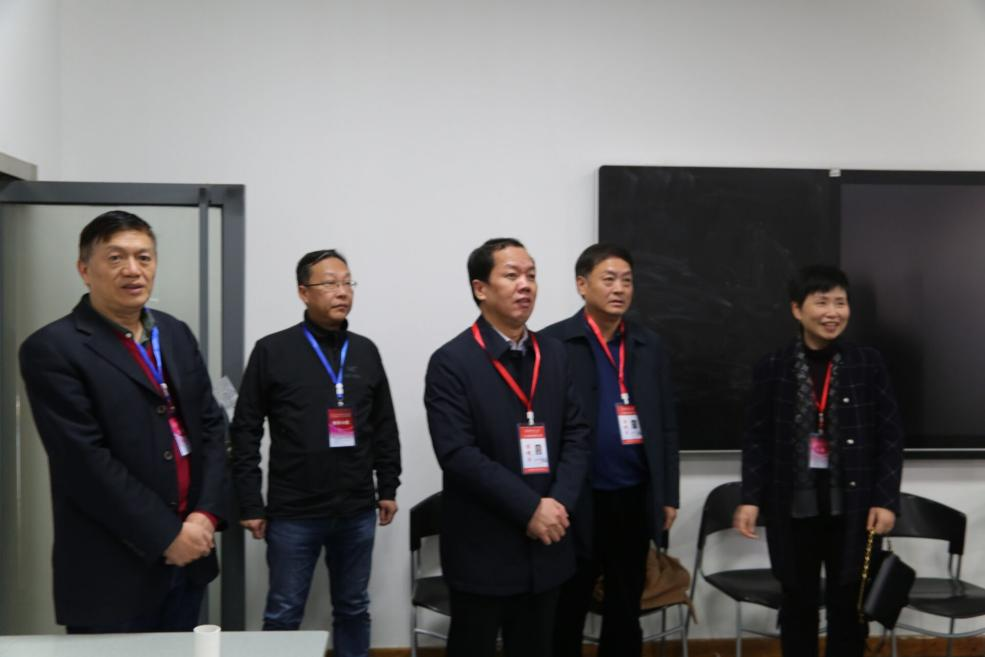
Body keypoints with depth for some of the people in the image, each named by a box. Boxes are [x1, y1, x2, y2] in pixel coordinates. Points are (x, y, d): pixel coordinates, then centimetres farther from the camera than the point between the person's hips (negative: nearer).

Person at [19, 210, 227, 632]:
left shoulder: (175, 333, 10)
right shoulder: (52, 349, -11)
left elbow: (211, 425, 9)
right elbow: (86, 463, -16)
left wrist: (206, 514, -5)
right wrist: (166, 535, -15)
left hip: (188, 556, 6)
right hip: (112, 573, -6)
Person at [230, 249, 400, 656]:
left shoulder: (366, 352, 7)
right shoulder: (272, 351, -4)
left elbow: (384, 428, 12)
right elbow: (245, 432, -4)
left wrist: (388, 488, 10)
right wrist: (250, 504, -7)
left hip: (358, 511, 4)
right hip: (293, 514, -3)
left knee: (353, 609, 14)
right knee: (283, 614, 7)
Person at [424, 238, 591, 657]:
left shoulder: (554, 354, 8)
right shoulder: (451, 362, -11)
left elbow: (576, 435, 6)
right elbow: (457, 453, -18)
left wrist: (558, 503, -9)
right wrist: (530, 508, -19)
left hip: (545, 544, 5)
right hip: (482, 549, -5)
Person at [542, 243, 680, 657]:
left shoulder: (650, 346, 8)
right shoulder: (553, 343, -6)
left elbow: (667, 426, 10)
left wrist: (669, 495, 7)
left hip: (635, 499, 4)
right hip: (579, 500, -4)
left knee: (626, 609, 15)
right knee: (567, 611, 8)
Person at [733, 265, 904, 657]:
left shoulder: (869, 364, 1)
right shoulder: (772, 368, 1)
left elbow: (890, 436, 1)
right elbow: (757, 440, 2)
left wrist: (886, 499, -5)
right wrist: (751, 498, -5)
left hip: (853, 506, 0)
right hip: (793, 506, 0)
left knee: (849, 607, 9)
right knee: (798, 605, 11)